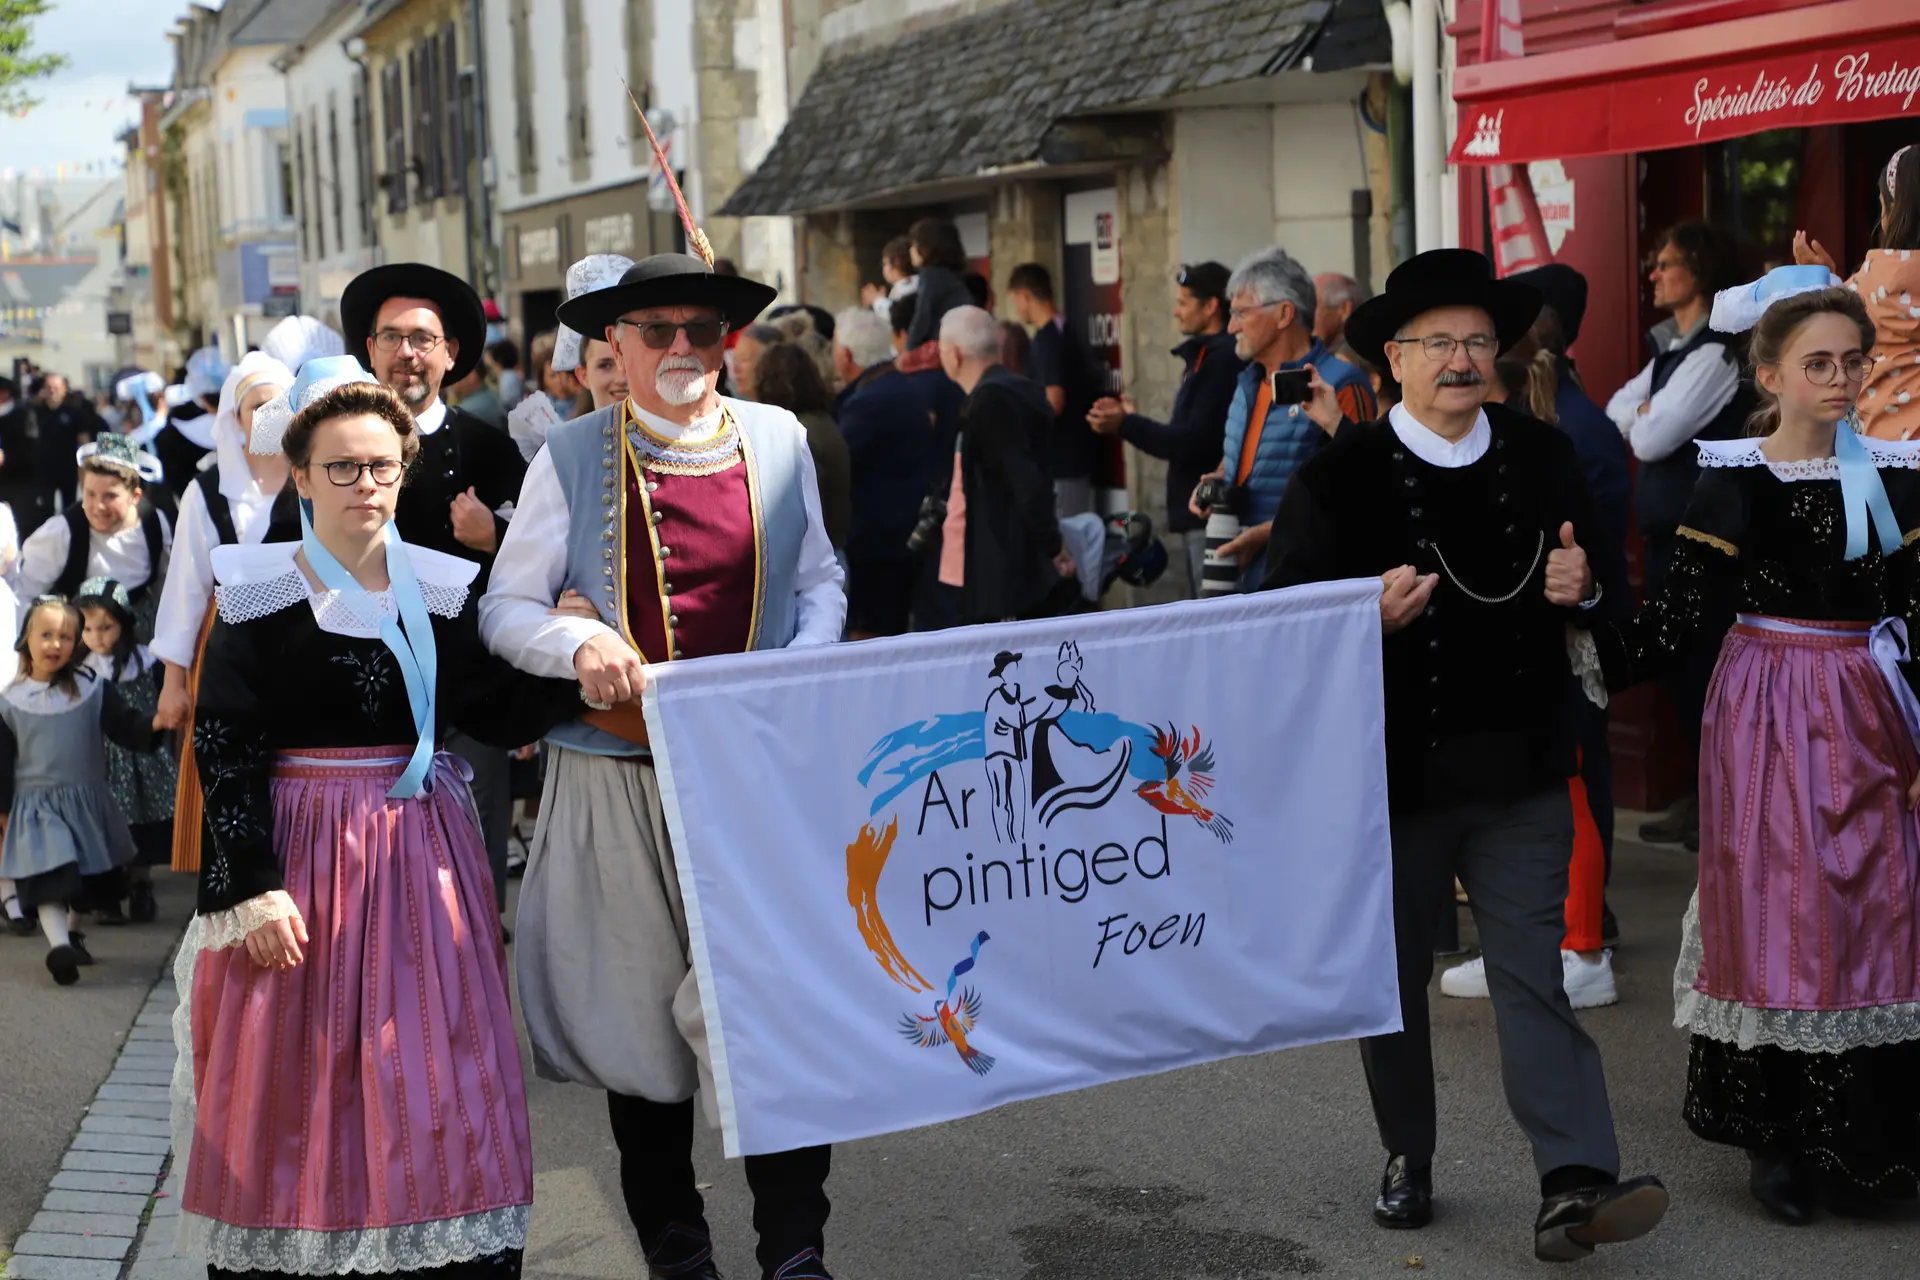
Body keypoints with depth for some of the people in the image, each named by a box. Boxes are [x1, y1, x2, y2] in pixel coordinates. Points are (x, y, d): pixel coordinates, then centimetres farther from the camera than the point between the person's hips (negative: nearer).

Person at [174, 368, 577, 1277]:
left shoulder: (442, 589, 5)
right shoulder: (259, 595, -5)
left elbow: (500, 715, 4)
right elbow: (224, 750, -8)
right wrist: (255, 886, -14)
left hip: (421, 852, 3)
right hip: (300, 850, -3)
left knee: (431, 1070, 6)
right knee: (295, 1076, 3)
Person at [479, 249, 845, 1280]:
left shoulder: (779, 440, 7)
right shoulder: (571, 454, 1)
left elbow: (820, 583, 16)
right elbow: (505, 608, 4)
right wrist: (578, 645, -16)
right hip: (618, 766, 0)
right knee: (639, 1007, 9)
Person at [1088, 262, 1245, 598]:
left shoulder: (1222, 359, -14)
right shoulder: (1203, 357, 17)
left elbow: (1193, 442, -19)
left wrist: (1125, 425, -15)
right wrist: (1132, 419, 19)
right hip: (1193, 520, 10)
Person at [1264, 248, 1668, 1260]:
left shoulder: (1543, 457, 6)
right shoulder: (1341, 473, -6)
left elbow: (1592, 590, 18)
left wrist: (1580, 589, -5)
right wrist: (1371, 614, -24)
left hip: (1520, 768, 2)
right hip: (1393, 769, -1)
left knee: (1533, 968, -5)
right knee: (1394, 976, 12)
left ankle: (1575, 1185, -9)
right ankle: (1407, 1158, 29)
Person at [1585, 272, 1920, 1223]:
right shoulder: (1738, 482, -6)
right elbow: (1681, 613, -10)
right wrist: (1588, 649, -24)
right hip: (1772, 712, -4)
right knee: (1779, 911, 2)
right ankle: (1775, 1140, 15)